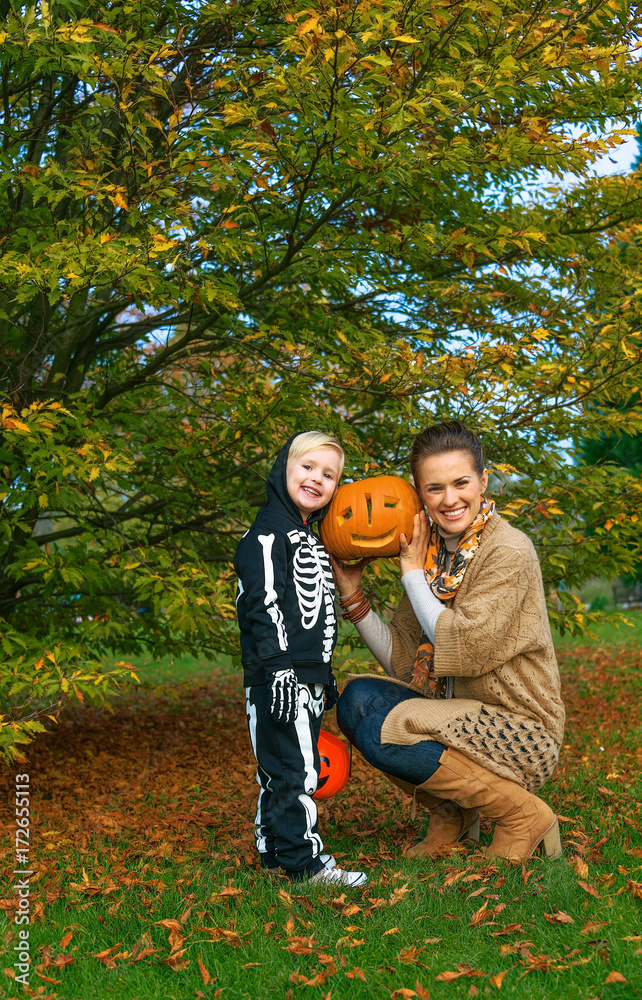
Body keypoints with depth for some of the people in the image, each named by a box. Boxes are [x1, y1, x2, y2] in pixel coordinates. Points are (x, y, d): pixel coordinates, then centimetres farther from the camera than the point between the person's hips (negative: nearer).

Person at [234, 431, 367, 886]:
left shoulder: (309, 537, 21)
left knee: (282, 767, 15)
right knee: (294, 766, -6)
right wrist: (278, 666, -25)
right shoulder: (269, 532, -10)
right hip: (280, 674, -10)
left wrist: (326, 675, 27)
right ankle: (302, 859, 1)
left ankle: (274, 848, 24)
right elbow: (263, 604, -19)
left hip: (306, 676, 10)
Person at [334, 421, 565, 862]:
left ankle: (523, 815, -6)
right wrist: (351, 590, -5)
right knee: (358, 700, -11)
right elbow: (402, 661, 4)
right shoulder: (432, 551, 5)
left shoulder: (509, 551, -16)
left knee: (381, 732, -22)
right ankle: (451, 812, 7)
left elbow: (463, 649, -22)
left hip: (520, 732, -7)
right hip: (462, 719, 7)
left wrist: (413, 573, -13)